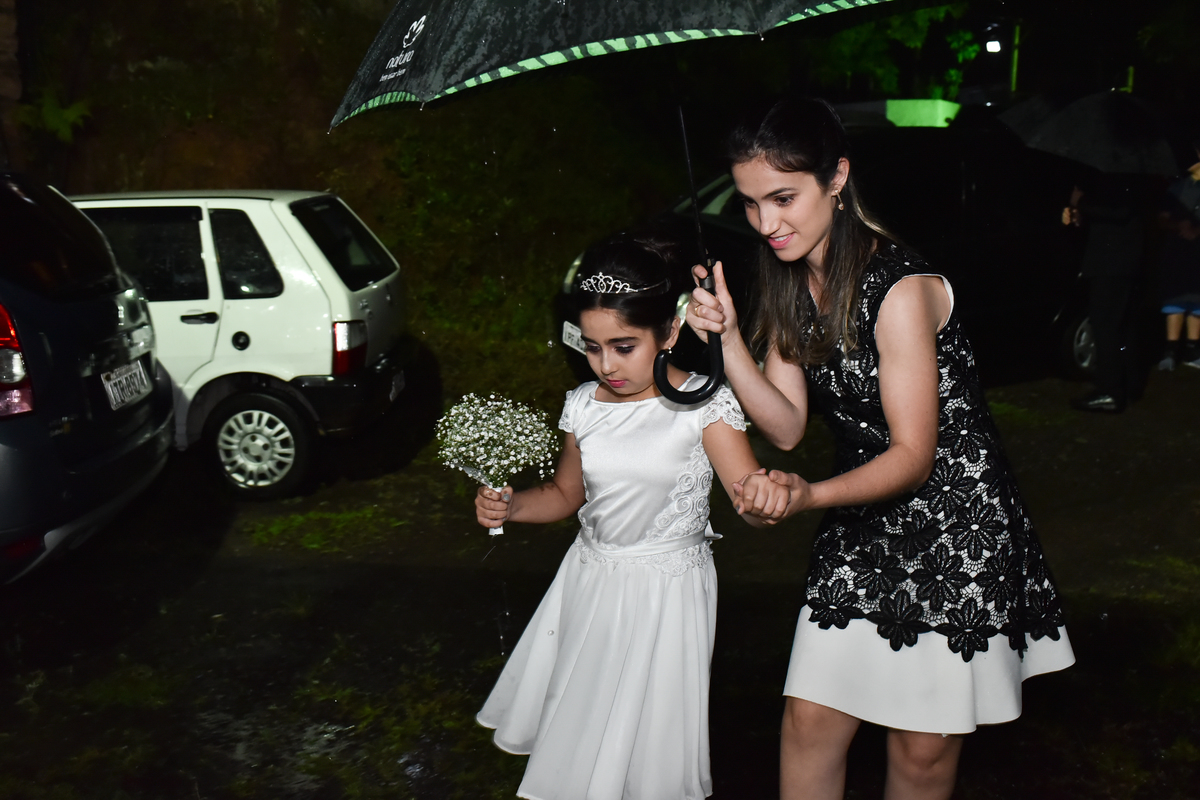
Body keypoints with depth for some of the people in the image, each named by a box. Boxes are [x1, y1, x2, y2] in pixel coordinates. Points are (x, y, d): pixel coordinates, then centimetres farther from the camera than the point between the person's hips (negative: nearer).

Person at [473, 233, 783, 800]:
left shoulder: (704, 405, -18)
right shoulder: (584, 405, -3)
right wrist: (508, 507, -6)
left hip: (667, 588, -5)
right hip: (590, 578, 5)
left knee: (645, 733, 9)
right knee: (577, 730, 19)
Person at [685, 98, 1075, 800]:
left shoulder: (899, 287, -23)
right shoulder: (791, 282, 0)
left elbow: (913, 455, -22)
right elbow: (787, 426, -4)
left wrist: (809, 495, -39)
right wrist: (728, 338, -17)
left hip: (955, 526, -6)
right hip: (863, 526, 6)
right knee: (812, 718, 5)